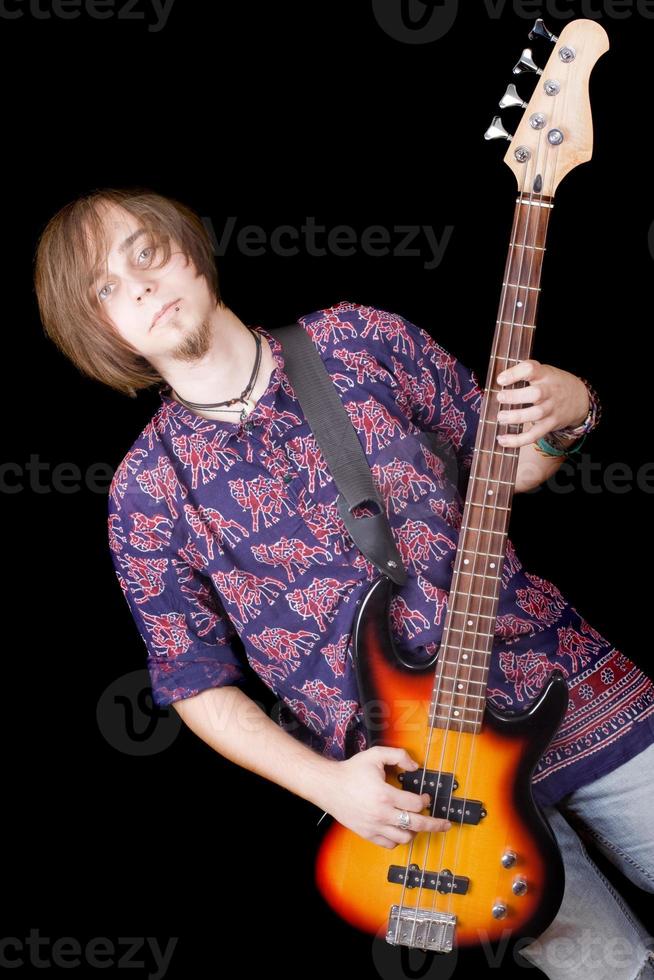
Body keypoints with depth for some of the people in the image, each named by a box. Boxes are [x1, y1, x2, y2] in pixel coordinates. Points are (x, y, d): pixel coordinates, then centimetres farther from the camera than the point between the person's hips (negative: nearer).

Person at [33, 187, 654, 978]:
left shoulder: (357, 340, 1)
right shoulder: (146, 493, -3)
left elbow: (503, 462, 11)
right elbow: (197, 683, 2)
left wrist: (563, 417, -12)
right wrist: (327, 783, -11)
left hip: (573, 686, 2)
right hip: (420, 778, -2)